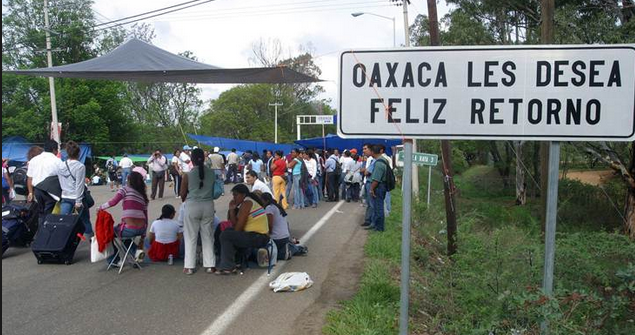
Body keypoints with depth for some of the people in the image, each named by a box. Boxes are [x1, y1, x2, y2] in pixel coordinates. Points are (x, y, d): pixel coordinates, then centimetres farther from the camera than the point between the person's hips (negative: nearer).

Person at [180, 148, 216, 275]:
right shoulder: (212, 173, 0)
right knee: (208, 236, 10)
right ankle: (210, 265, 12)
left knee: (191, 237, 6)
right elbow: (215, 191, 7)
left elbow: (182, 194, 1)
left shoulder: (188, 174, -7)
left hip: (192, 206, -2)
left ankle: (189, 266, 8)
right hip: (208, 205, 2)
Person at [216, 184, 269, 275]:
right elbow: (235, 224, 13)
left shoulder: (246, 203, -11)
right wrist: (231, 210, 5)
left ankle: (228, 266, -10)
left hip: (257, 238, -11)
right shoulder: (250, 202, 19)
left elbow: (238, 227, -14)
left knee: (225, 235, -11)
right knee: (229, 231, 20)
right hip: (261, 237, 11)